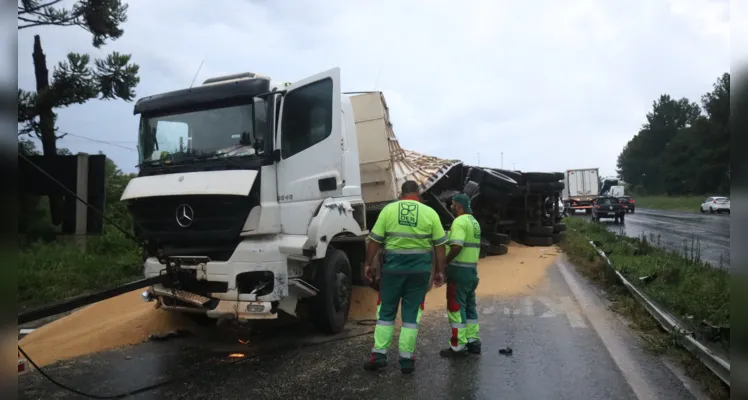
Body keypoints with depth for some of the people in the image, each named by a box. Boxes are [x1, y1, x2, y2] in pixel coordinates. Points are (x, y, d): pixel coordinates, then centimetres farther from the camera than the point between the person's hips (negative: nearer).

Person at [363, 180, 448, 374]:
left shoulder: (388, 209, -1)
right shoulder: (430, 212, 1)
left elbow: (375, 240, -2)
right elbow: (439, 244, 1)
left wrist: (368, 264, 7)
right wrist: (440, 271, 8)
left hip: (394, 267, 0)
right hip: (419, 269, 0)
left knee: (386, 311, 11)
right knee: (411, 313, 9)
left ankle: (379, 354, 9)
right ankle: (406, 358, 11)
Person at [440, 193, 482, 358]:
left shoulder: (460, 221, -15)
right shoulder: (474, 222, 16)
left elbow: (457, 247, -25)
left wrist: (444, 261, -14)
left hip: (460, 270, -9)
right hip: (472, 269, 10)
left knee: (456, 307, -3)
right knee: (469, 306, 15)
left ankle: (458, 346, 1)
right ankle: (473, 341, 21)